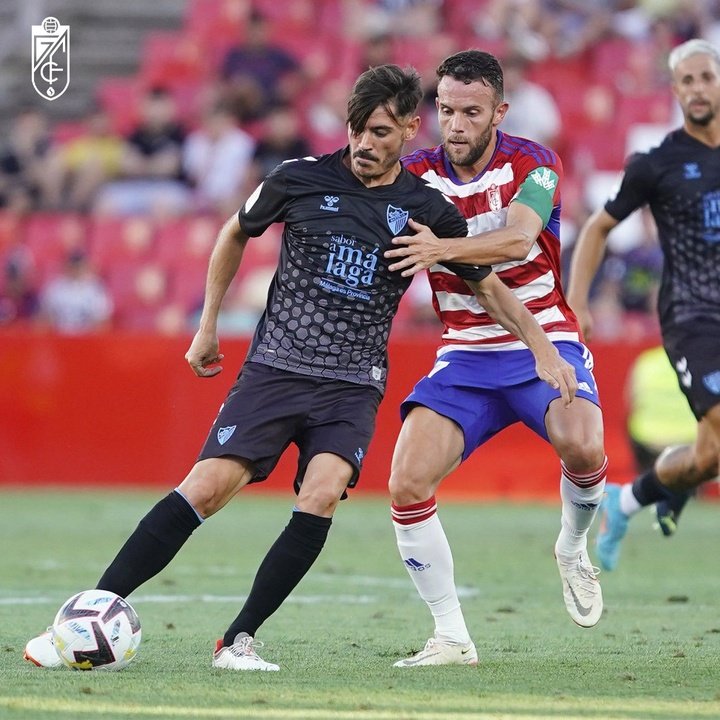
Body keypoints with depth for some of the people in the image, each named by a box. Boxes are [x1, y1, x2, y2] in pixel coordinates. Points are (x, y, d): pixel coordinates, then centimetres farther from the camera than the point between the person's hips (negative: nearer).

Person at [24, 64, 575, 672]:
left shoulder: (427, 210, 1)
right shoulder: (301, 180, 0)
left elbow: (488, 283, 15)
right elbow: (237, 234, 18)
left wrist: (543, 350, 7)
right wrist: (209, 325, 18)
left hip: (352, 387, 1)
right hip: (274, 369, -1)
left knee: (321, 495, -24)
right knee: (206, 488, -15)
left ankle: (239, 640, -14)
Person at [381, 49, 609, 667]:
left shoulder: (533, 165, -10)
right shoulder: (417, 174, 1)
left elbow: (517, 238, -28)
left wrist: (442, 248, -45)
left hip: (543, 344, -3)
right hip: (464, 359, 3)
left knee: (582, 447, -32)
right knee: (407, 486, -15)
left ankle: (573, 548, 3)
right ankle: (452, 637, -2)